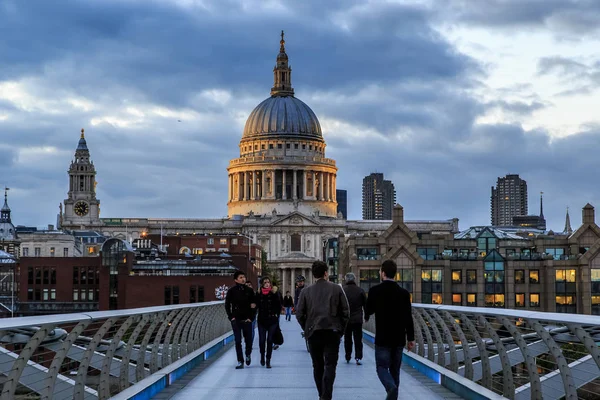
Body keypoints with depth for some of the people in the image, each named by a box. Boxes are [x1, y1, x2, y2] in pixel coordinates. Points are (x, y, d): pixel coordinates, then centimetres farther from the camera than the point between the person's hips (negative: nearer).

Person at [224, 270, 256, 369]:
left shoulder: (249, 291, 2)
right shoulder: (232, 291, -1)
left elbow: (254, 305, 6)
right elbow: (227, 305, 5)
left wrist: (251, 317, -2)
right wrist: (231, 317, -3)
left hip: (247, 320, 1)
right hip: (236, 320, -1)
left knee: (248, 340, 3)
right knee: (238, 341, -2)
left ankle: (248, 355, 31)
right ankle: (240, 361, 2)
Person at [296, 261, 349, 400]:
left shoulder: (306, 291, 2)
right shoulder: (336, 289, -1)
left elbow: (299, 314, 1)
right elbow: (345, 312, -1)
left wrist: (307, 329, 13)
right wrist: (341, 329, 9)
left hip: (313, 332, 2)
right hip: (332, 331, -2)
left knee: (317, 366, 14)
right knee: (330, 365, -3)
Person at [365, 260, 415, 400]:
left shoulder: (375, 291, -9)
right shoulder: (404, 293, -2)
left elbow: (368, 311, 4)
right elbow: (408, 317, -3)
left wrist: (367, 316, 29)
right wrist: (410, 338, 5)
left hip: (382, 338, -3)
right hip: (399, 338, 3)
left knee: (382, 367, 1)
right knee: (395, 369, 13)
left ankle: (391, 387, -27)